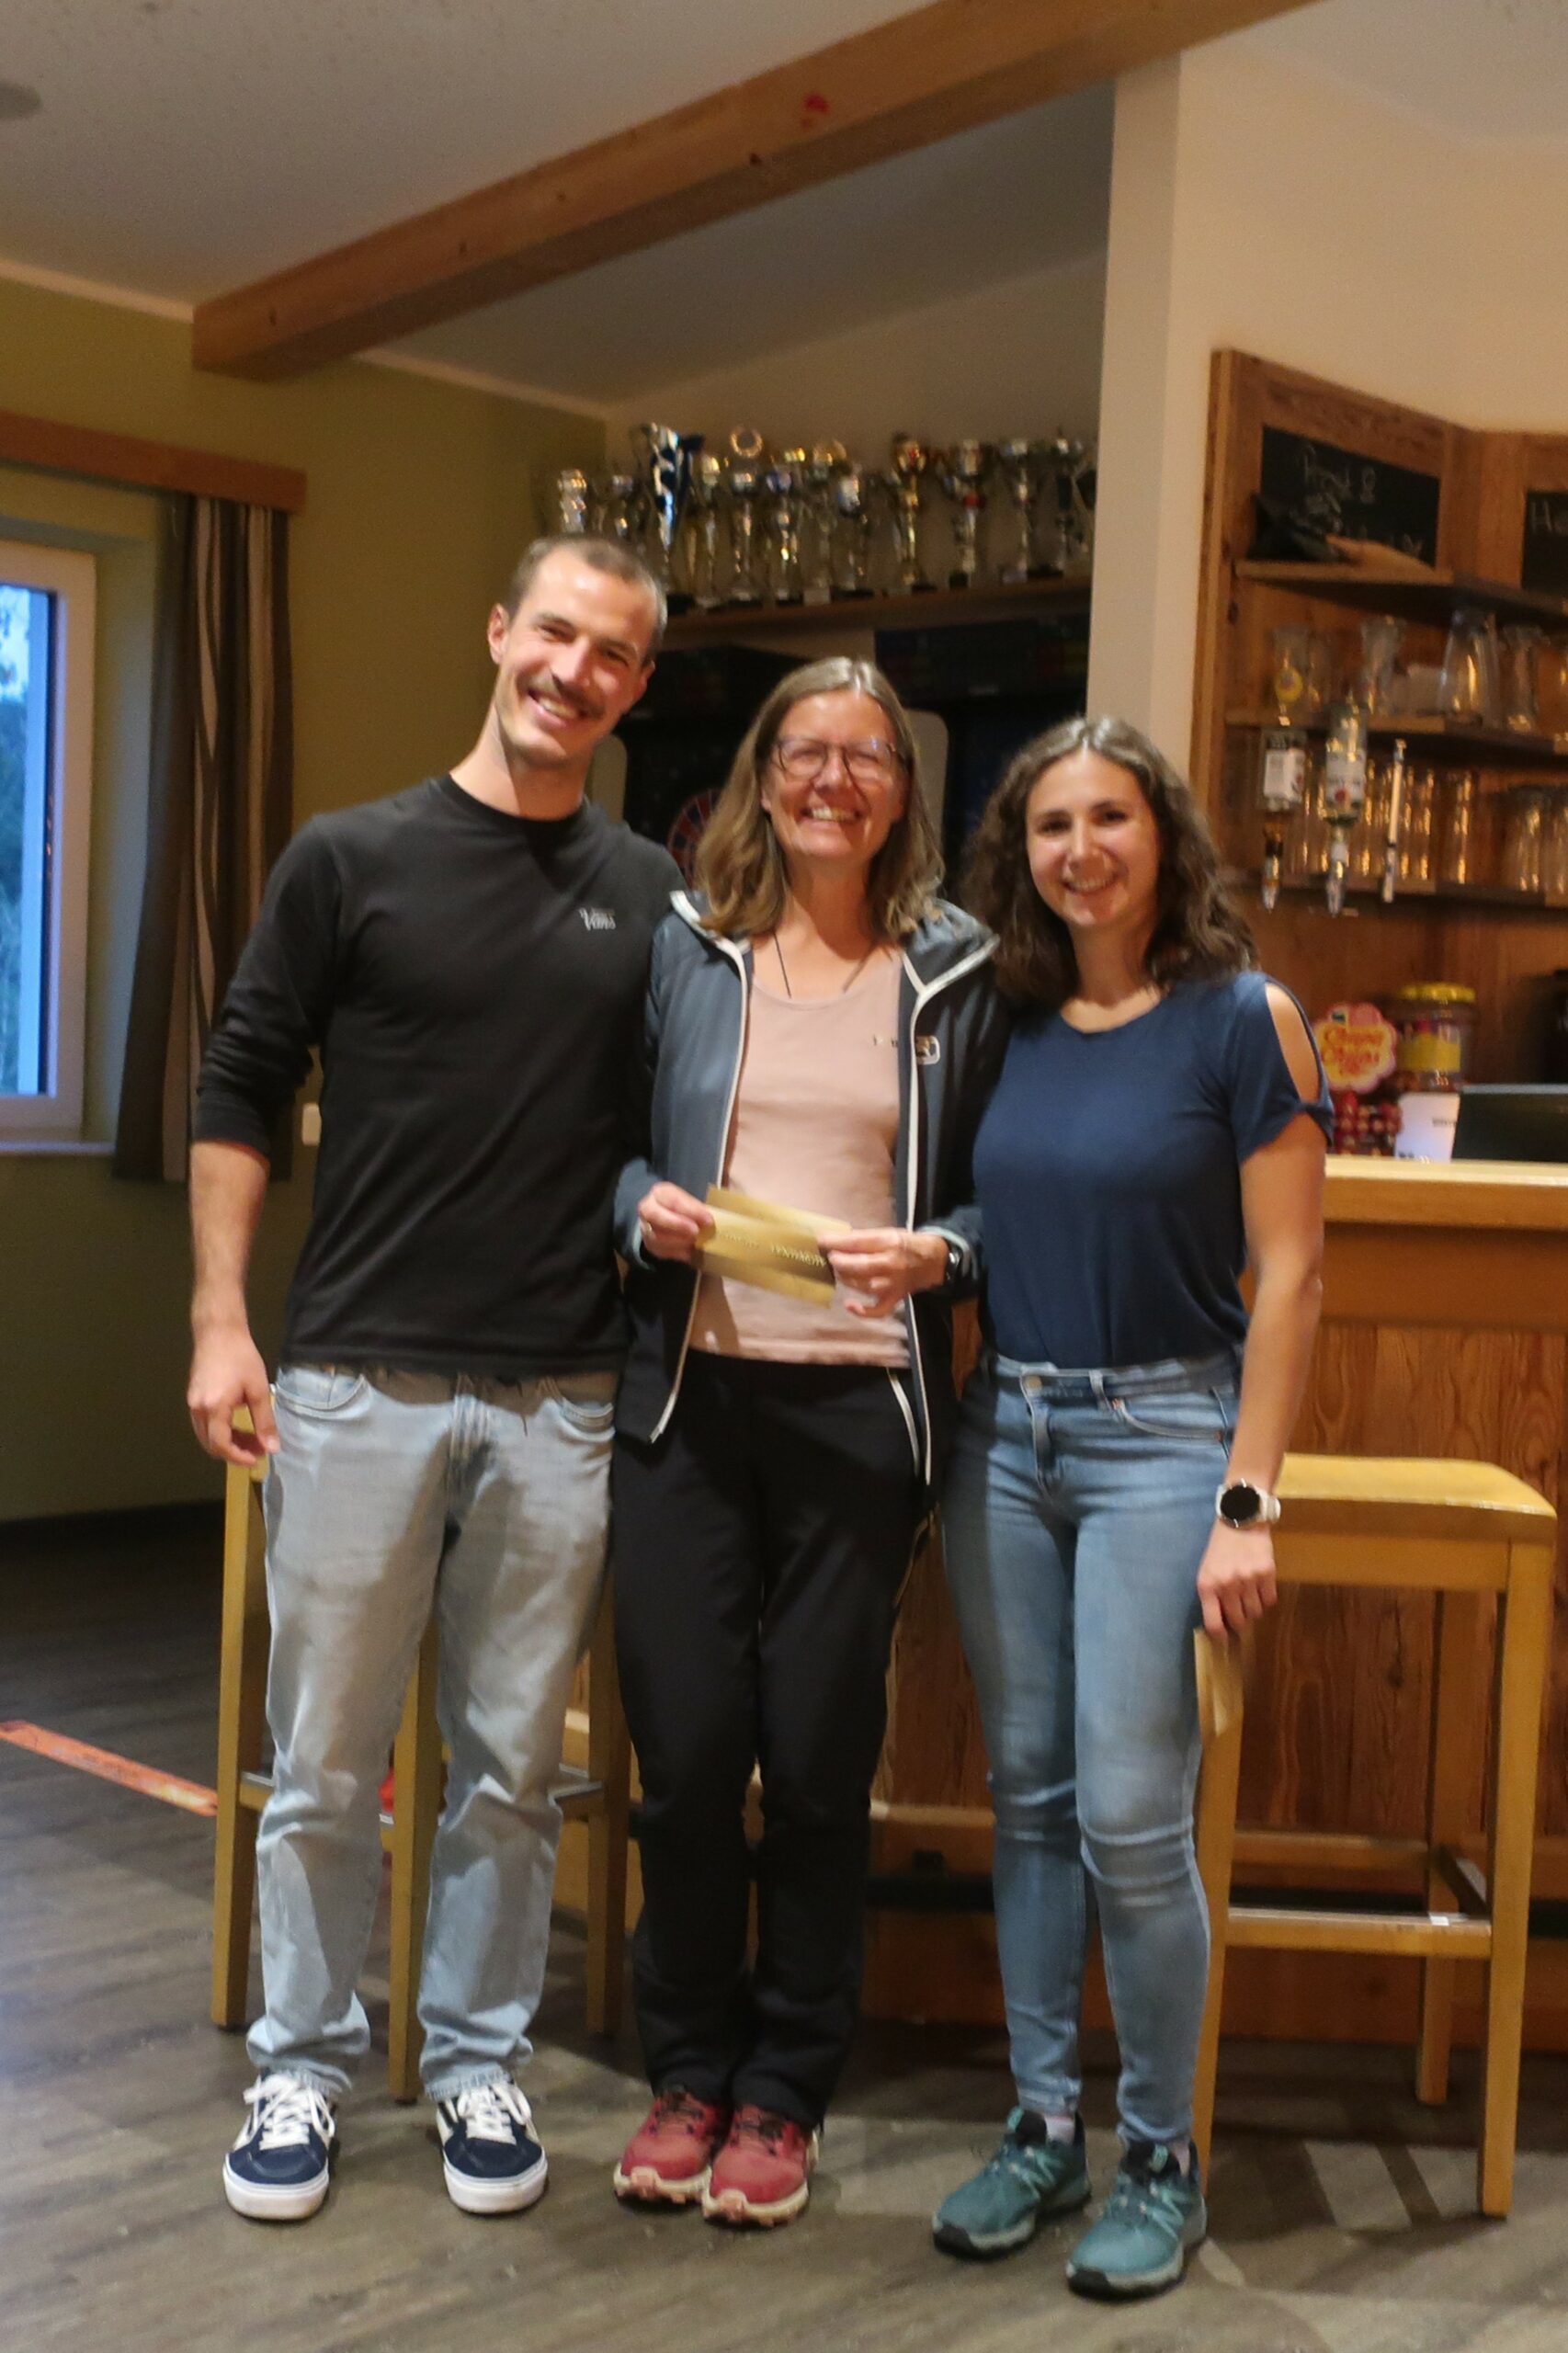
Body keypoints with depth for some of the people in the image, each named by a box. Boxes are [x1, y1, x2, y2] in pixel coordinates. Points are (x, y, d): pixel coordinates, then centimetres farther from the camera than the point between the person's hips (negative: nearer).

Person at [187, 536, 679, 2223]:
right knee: (323, 1764, 8)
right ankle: (302, 2066, 26)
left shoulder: (650, 897, 7)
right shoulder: (351, 859, 0)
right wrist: (220, 1318, -5)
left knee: (509, 1767, 11)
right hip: (359, 1384, -2)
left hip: (559, 1403, 2)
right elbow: (239, 1089, 1)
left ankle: (478, 2065, 28)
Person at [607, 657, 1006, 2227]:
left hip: (859, 1406, -1)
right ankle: (687, 2069, 26)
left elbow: (997, 1196, 8)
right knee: (683, 1746, 5)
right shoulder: (682, 945, 6)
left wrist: (936, 1254, -13)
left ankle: (782, 2093, 24)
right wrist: (642, 1206, -9)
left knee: (820, 1758, 5)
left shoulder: (954, 974, 5)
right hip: (689, 1392, 1)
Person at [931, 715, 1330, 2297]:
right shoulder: (1009, 1025, 8)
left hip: (1159, 1434, -5)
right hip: (1003, 1435, 5)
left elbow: (1287, 1273, -8)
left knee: (1130, 1818, -4)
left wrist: (1247, 1501, -12)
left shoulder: (1240, 1019, -6)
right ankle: (1044, 2123, 25)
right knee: (1028, 1797, 10)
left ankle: (1161, 2156, 15)